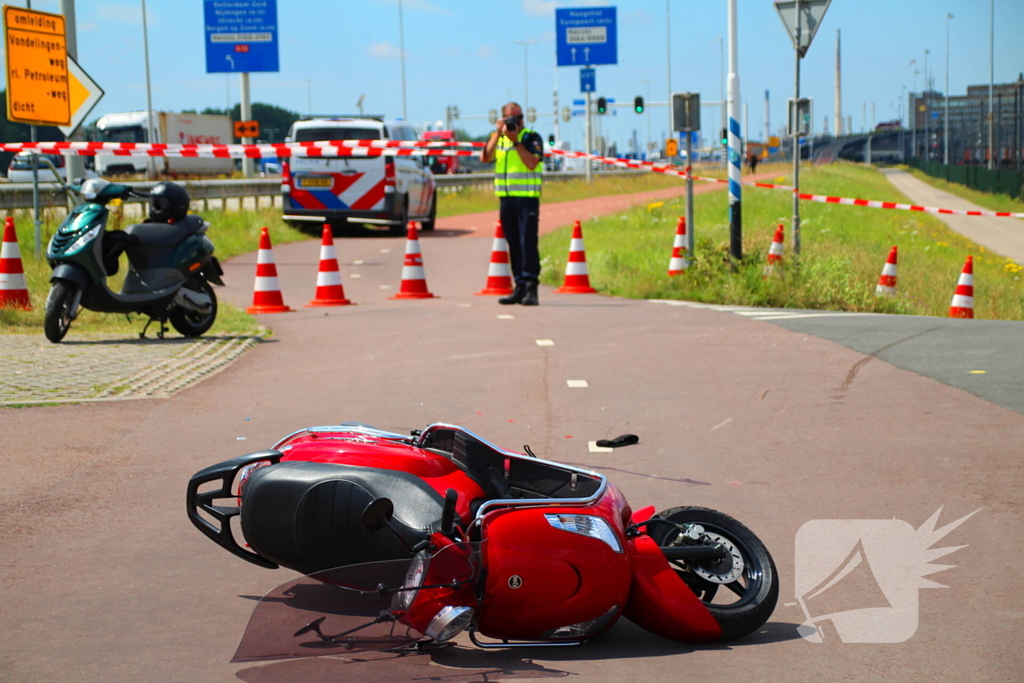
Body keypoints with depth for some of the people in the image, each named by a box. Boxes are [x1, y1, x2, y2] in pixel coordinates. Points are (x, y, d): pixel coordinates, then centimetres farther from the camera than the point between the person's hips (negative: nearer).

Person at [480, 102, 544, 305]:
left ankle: (531, 288, -15)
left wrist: (516, 141, -17)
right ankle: (519, 287, 12)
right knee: (513, 244, 7)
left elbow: (532, 163, -15)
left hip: (527, 197, -5)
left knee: (528, 242, -12)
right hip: (505, 198, 5)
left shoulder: (532, 137, -1)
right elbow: (485, 158, -3)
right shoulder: (497, 138, 13)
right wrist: (497, 133, -9)